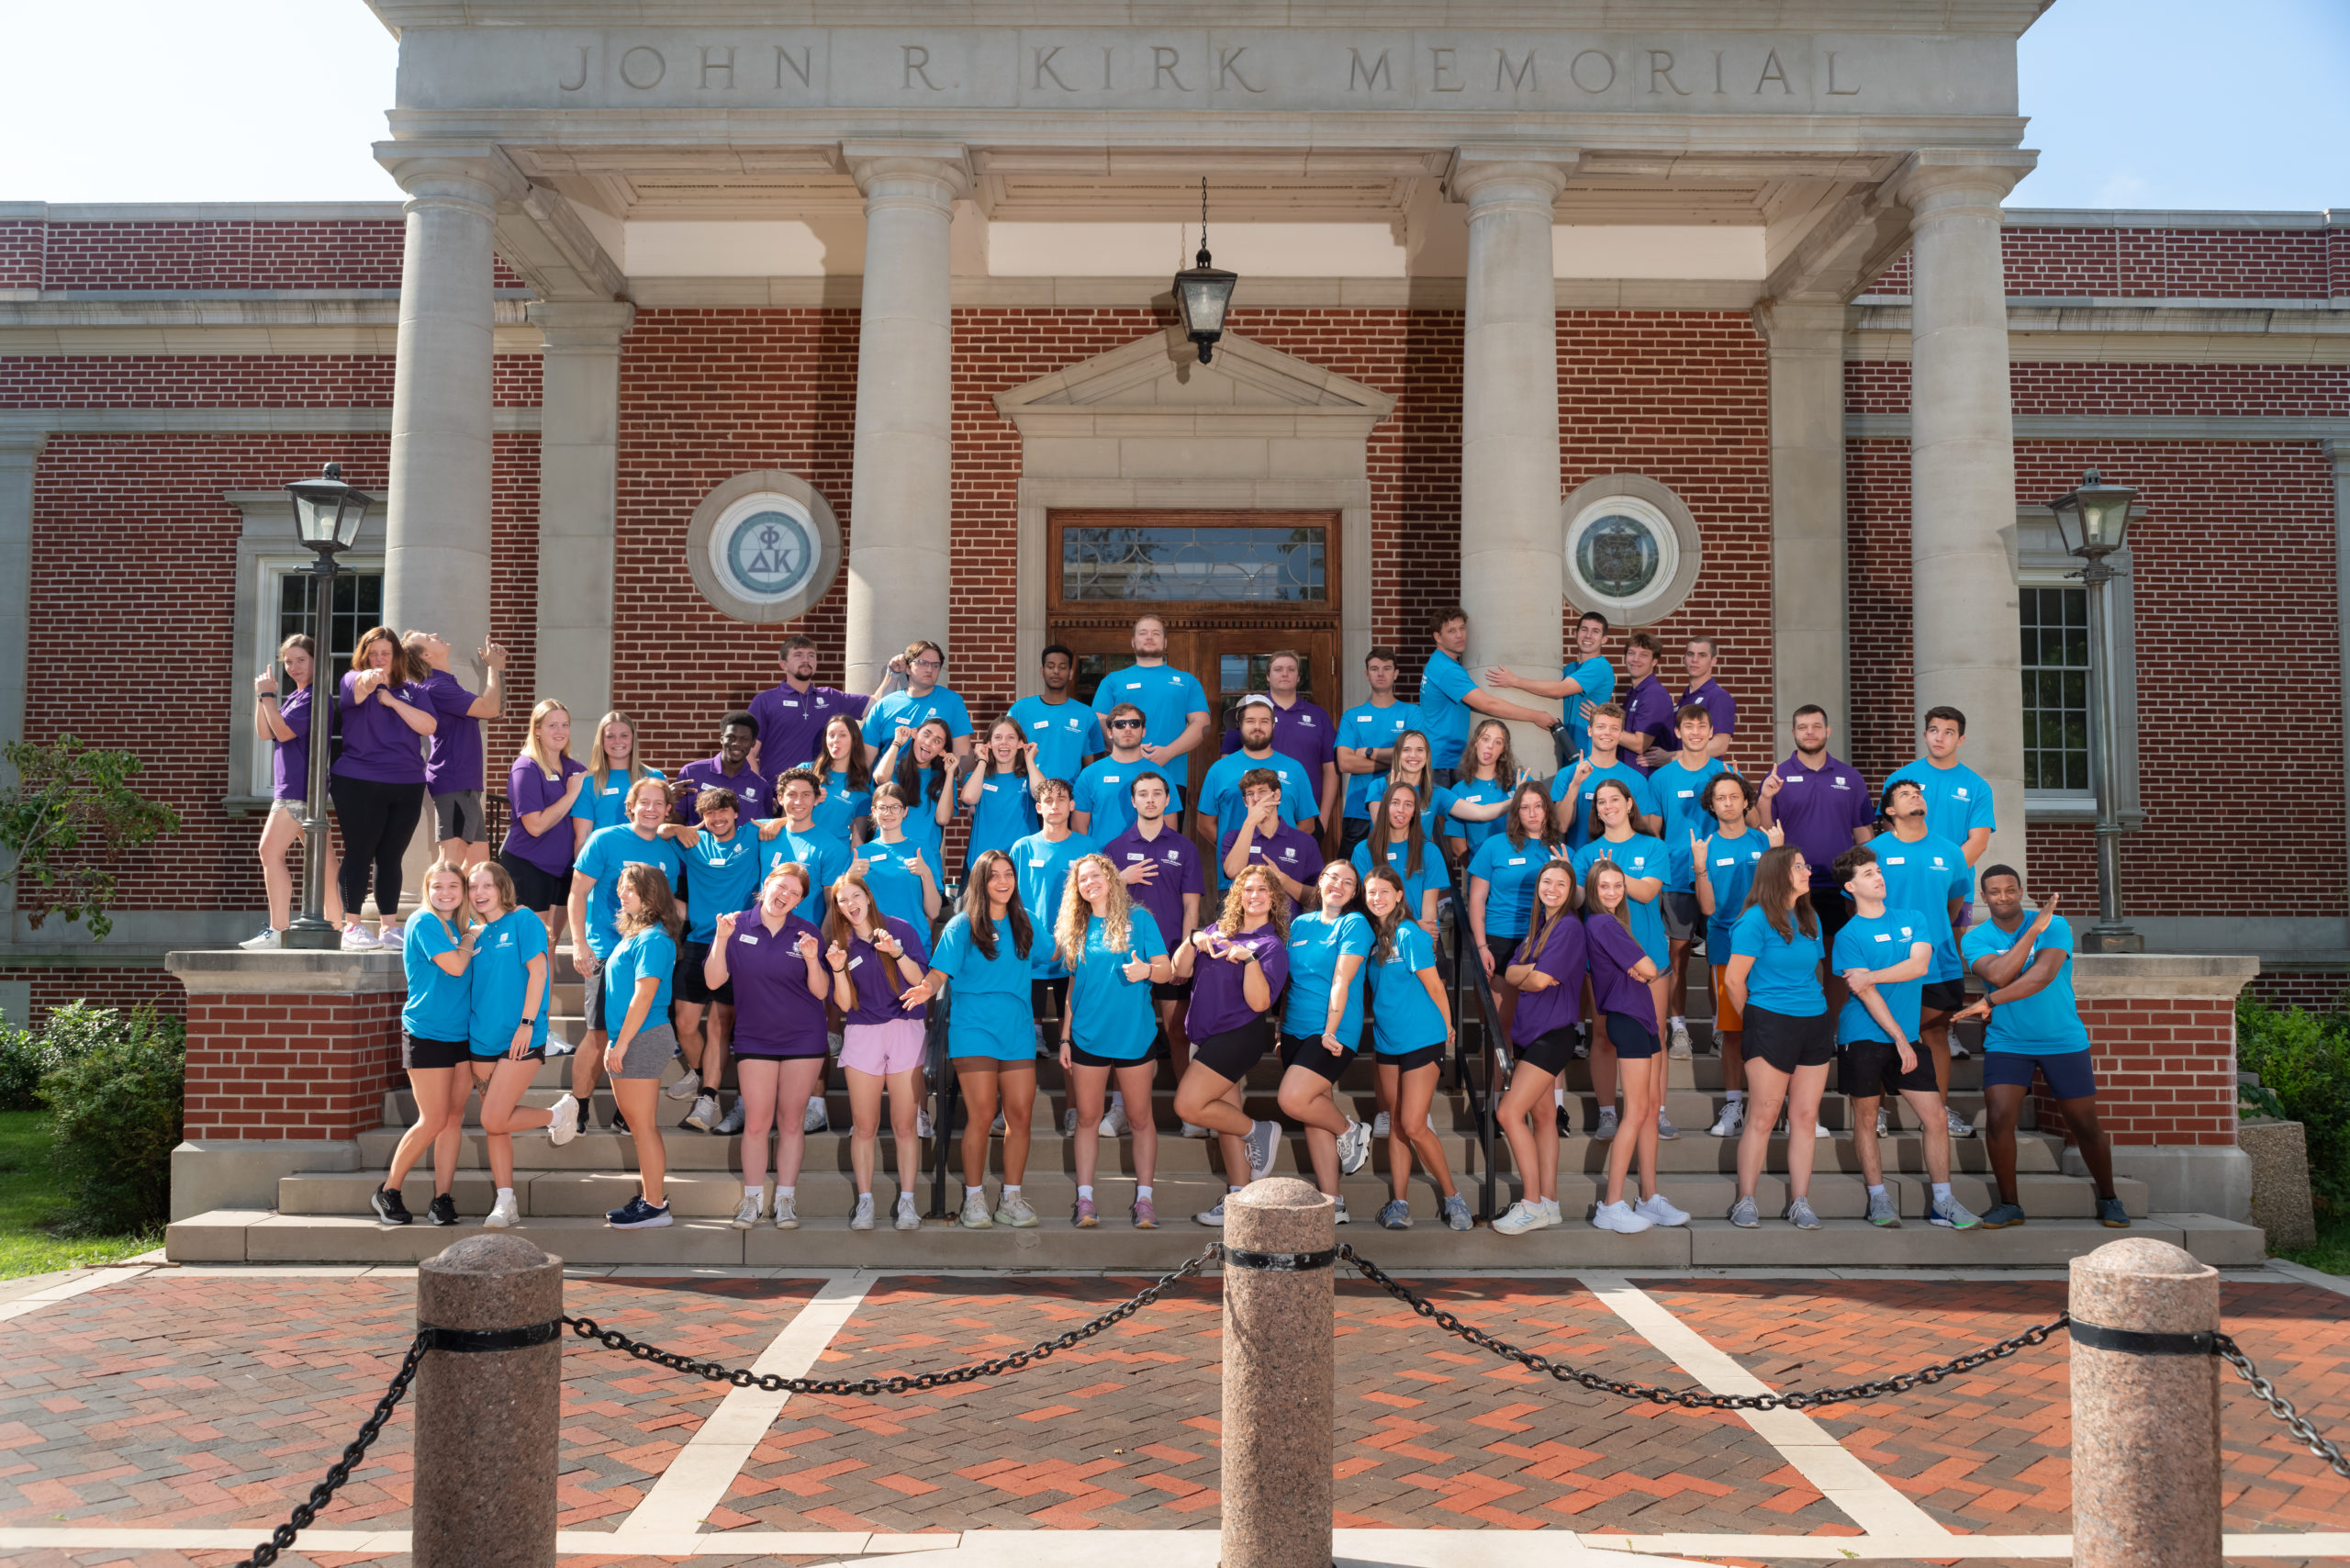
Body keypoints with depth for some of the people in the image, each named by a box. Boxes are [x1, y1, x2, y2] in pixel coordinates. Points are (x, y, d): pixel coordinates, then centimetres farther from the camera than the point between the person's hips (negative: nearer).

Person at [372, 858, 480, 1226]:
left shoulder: (464, 926, 11)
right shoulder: (424, 922, -10)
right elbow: (454, 965, -18)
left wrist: (471, 935, 2)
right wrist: (470, 941, -4)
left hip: (462, 1032, 6)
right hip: (426, 1033, -6)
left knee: (454, 1118, 5)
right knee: (433, 1121, -5)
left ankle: (443, 1197, 11)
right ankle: (388, 1192, 11)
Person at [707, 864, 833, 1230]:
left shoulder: (806, 933, -1)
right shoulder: (736, 926, -2)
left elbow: (821, 992, -3)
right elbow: (713, 981, -7)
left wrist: (812, 959, -20)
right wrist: (721, 938, -19)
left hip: (803, 1036, 0)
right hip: (754, 1036, 0)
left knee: (790, 1119, 4)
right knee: (757, 1120, 0)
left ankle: (786, 1200, 13)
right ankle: (752, 1200, 11)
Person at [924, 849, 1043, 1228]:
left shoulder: (1024, 923, 11)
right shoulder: (962, 926, 0)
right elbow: (938, 974, -7)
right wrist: (924, 988, -26)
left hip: (1018, 1030, 4)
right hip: (974, 1029, -4)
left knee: (1020, 1115, 0)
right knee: (981, 1116, -7)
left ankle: (1011, 1198, 11)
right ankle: (974, 1200, 6)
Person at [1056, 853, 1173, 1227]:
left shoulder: (1138, 918, -1)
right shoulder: (1076, 929, 9)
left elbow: (1167, 971, -4)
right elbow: (1073, 987, 14)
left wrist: (1146, 970, -26)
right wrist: (1064, 1038, 10)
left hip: (1134, 1035, -3)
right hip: (1087, 1037, 3)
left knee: (1141, 1119, 4)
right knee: (1087, 1119, 5)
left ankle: (1144, 1198, 10)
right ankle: (1085, 1199, 9)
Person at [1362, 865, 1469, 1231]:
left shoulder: (1410, 935, -14)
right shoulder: (1372, 936, 8)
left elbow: (1434, 987, -8)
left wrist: (1447, 1028, 1)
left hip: (1422, 1039, -7)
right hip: (1387, 1040, 7)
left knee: (1413, 1126, -10)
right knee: (1396, 1123, 8)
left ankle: (1451, 1196, 7)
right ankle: (1398, 1203, 12)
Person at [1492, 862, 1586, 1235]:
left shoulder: (1569, 927, -12)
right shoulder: (1538, 927, 15)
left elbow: (1540, 981, -19)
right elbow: (1510, 974, 7)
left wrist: (1525, 977, 1)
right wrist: (1533, 970, -11)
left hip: (1552, 1033, -9)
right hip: (1533, 1031, 9)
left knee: (1509, 1113, -13)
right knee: (1541, 1115, 11)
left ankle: (1532, 1205, -7)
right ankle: (1548, 1202, 17)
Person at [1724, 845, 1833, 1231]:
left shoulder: (1810, 920, 14)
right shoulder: (1757, 920, -8)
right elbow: (1734, 980, -8)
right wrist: (1754, 1020, 4)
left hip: (1815, 1024, 6)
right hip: (1771, 1024, -6)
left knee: (1805, 1115, 4)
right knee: (1763, 1115, -4)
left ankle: (1800, 1203, 10)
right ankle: (1745, 1202, 4)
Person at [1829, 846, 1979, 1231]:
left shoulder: (1914, 920, 10)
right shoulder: (1848, 936, -2)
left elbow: (1920, 964, -7)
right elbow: (1867, 995, -8)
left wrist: (1869, 976, -12)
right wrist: (1899, 1039, -13)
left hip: (1906, 1036, 3)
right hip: (1863, 1037, -3)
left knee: (1935, 1118, -1)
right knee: (1866, 1119, 3)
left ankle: (1942, 1202, 7)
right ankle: (1879, 1199, 14)